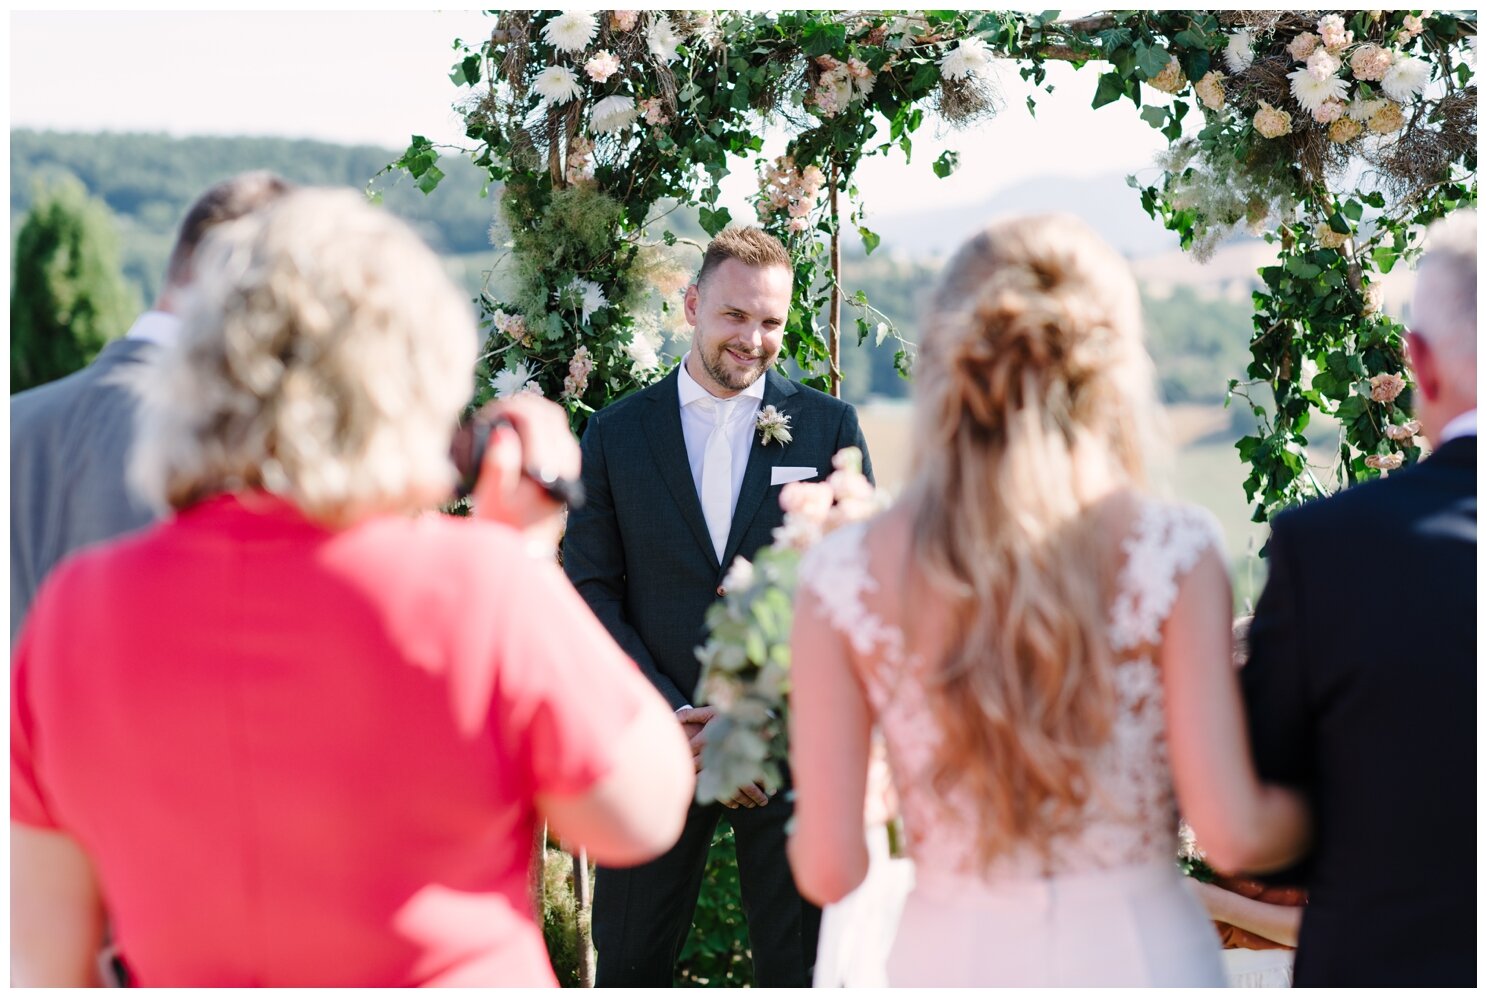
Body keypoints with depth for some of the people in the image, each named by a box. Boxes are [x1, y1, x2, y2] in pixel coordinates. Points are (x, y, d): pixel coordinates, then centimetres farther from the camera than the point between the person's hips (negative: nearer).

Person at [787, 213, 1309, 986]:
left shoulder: (845, 574, -7)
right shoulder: (1173, 553, -9)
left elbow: (827, 869, -7)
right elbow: (1233, 832, -11)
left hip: (951, 960, 1)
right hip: (1140, 954, 0)